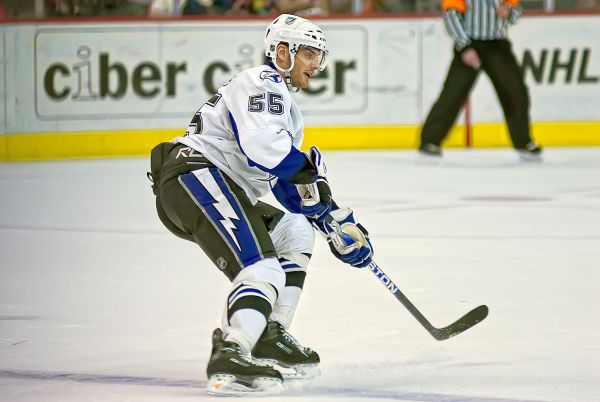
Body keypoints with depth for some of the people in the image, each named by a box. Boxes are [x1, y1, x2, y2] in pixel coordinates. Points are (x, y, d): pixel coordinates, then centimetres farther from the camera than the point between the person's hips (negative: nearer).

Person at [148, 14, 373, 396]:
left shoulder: (288, 108, 29)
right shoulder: (261, 83, -5)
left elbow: (293, 187, 30)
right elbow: (260, 143, -24)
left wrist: (341, 223, 26)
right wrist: (309, 167, -14)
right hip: (196, 174, -11)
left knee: (295, 232, 21)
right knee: (263, 271, -23)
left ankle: (270, 336, 15)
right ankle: (231, 359, -41)